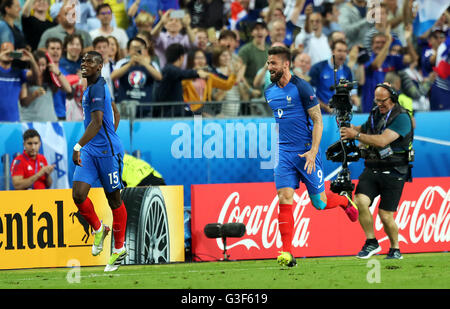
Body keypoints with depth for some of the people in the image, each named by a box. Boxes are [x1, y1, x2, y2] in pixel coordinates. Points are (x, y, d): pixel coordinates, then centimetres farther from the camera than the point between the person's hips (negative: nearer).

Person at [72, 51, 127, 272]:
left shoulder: (97, 88, -15)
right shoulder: (92, 88, 14)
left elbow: (97, 122, -26)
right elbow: (115, 114, 27)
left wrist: (78, 146, -30)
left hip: (108, 151, -8)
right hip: (90, 152, 8)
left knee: (114, 200, 5)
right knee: (78, 194, -8)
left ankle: (119, 248, 15)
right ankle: (98, 229, 14)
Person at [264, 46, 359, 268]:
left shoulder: (301, 87, -10)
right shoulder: (269, 92, 8)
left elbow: (317, 120, -10)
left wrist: (313, 152, -18)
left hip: (306, 152, -4)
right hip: (283, 153, 4)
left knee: (319, 203, 3)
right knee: (284, 200, -10)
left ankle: (344, 200, 37)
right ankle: (286, 253, -12)